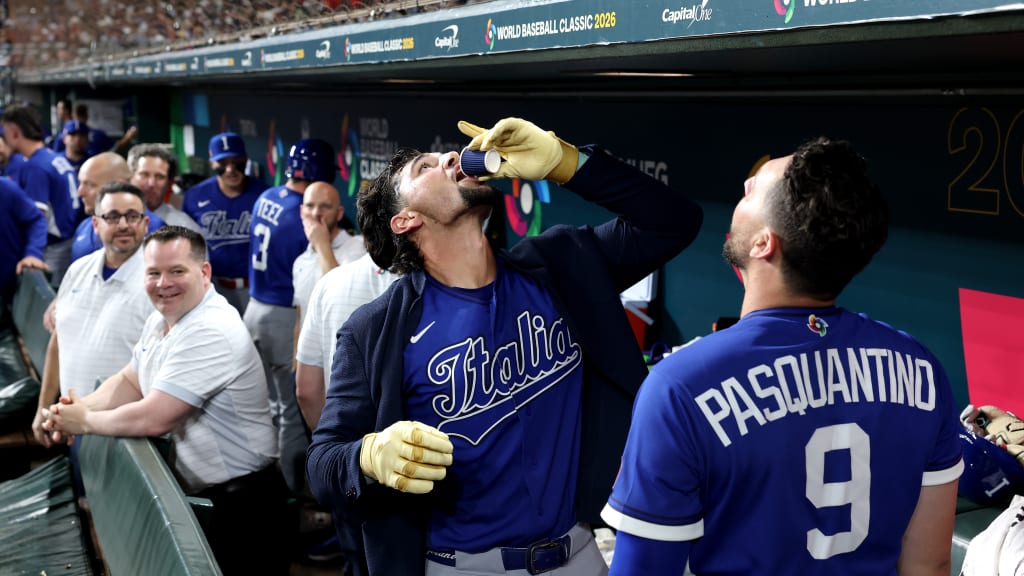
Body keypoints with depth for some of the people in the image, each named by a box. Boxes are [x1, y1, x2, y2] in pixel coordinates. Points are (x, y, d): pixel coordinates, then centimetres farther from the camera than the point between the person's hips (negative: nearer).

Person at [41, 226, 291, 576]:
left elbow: (153, 419, -28)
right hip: (196, 493, 9)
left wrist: (86, 421, -12)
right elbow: (129, 383, 14)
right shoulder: (161, 318, 5)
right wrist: (82, 406, -5)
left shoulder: (211, 333, -26)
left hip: (240, 503, -9)